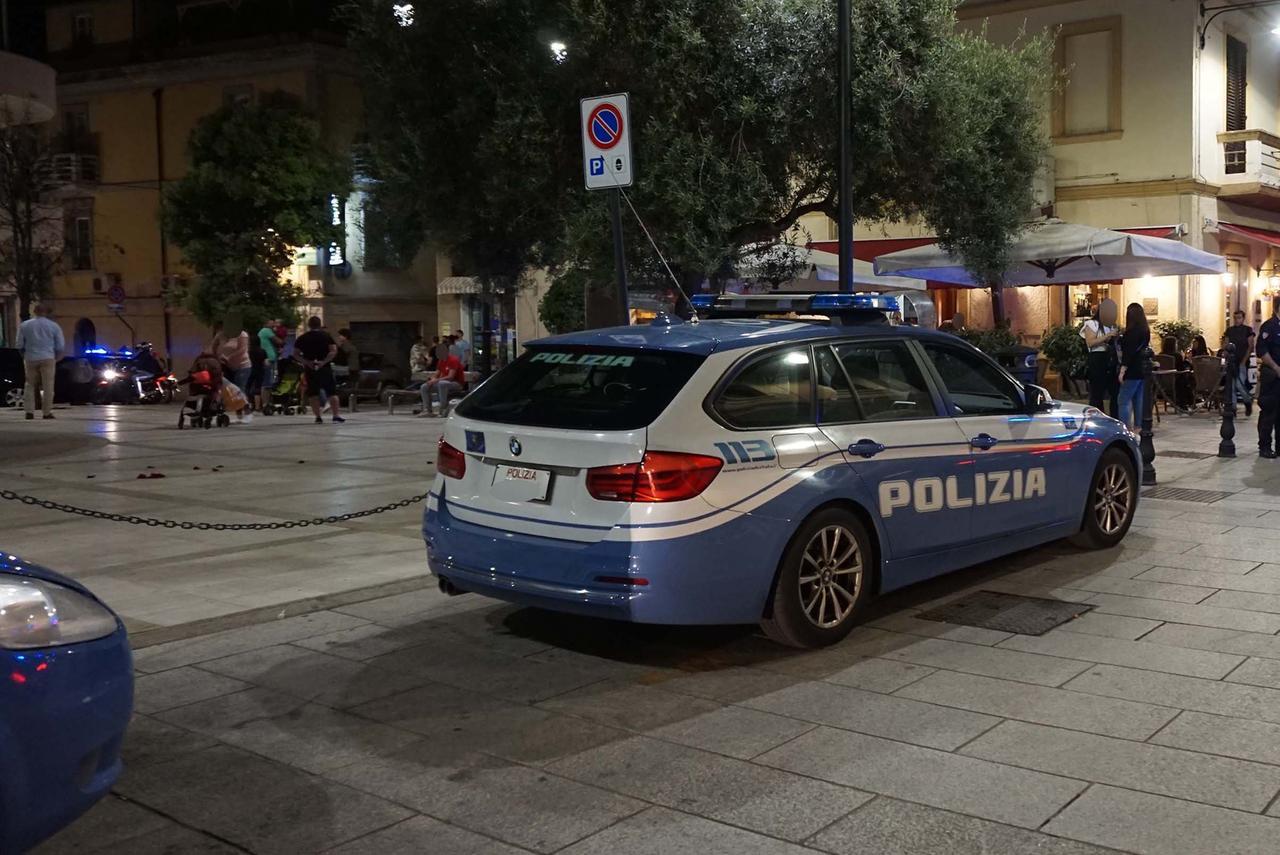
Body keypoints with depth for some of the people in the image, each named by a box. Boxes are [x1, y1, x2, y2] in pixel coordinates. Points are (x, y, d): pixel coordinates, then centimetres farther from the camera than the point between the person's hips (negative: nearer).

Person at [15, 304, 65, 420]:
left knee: (30, 385, 10)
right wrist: (56, 358, 16)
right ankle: (47, 413, -2)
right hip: (47, 358, -2)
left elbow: (19, 344, 4)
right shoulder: (54, 326, 2)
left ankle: (29, 411, 4)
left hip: (30, 359, 2)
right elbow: (61, 346, 2)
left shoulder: (24, 325, 5)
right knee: (48, 386, 0)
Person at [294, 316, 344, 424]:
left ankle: (318, 417, 4)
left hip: (310, 368, 1)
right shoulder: (326, 336, 3)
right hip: (325, 367, -1)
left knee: (313, 393, 8)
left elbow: (296, 354, -2)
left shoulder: (302, 338, 6)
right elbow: (334, 351, -9)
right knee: (332, 392, 1)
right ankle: (336, 415, -7)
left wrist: (307, 362, -9)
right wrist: (324, 361, -14)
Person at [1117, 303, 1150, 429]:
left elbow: (1128, 352, -18)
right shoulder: (1145, 330, 11)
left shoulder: (1132, 331, -14)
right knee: (1140, 400, 11)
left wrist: (1122, 371, -19)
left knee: (1124, 401, -7)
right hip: (1143, 369, 9)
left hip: (1133, 371, -9)